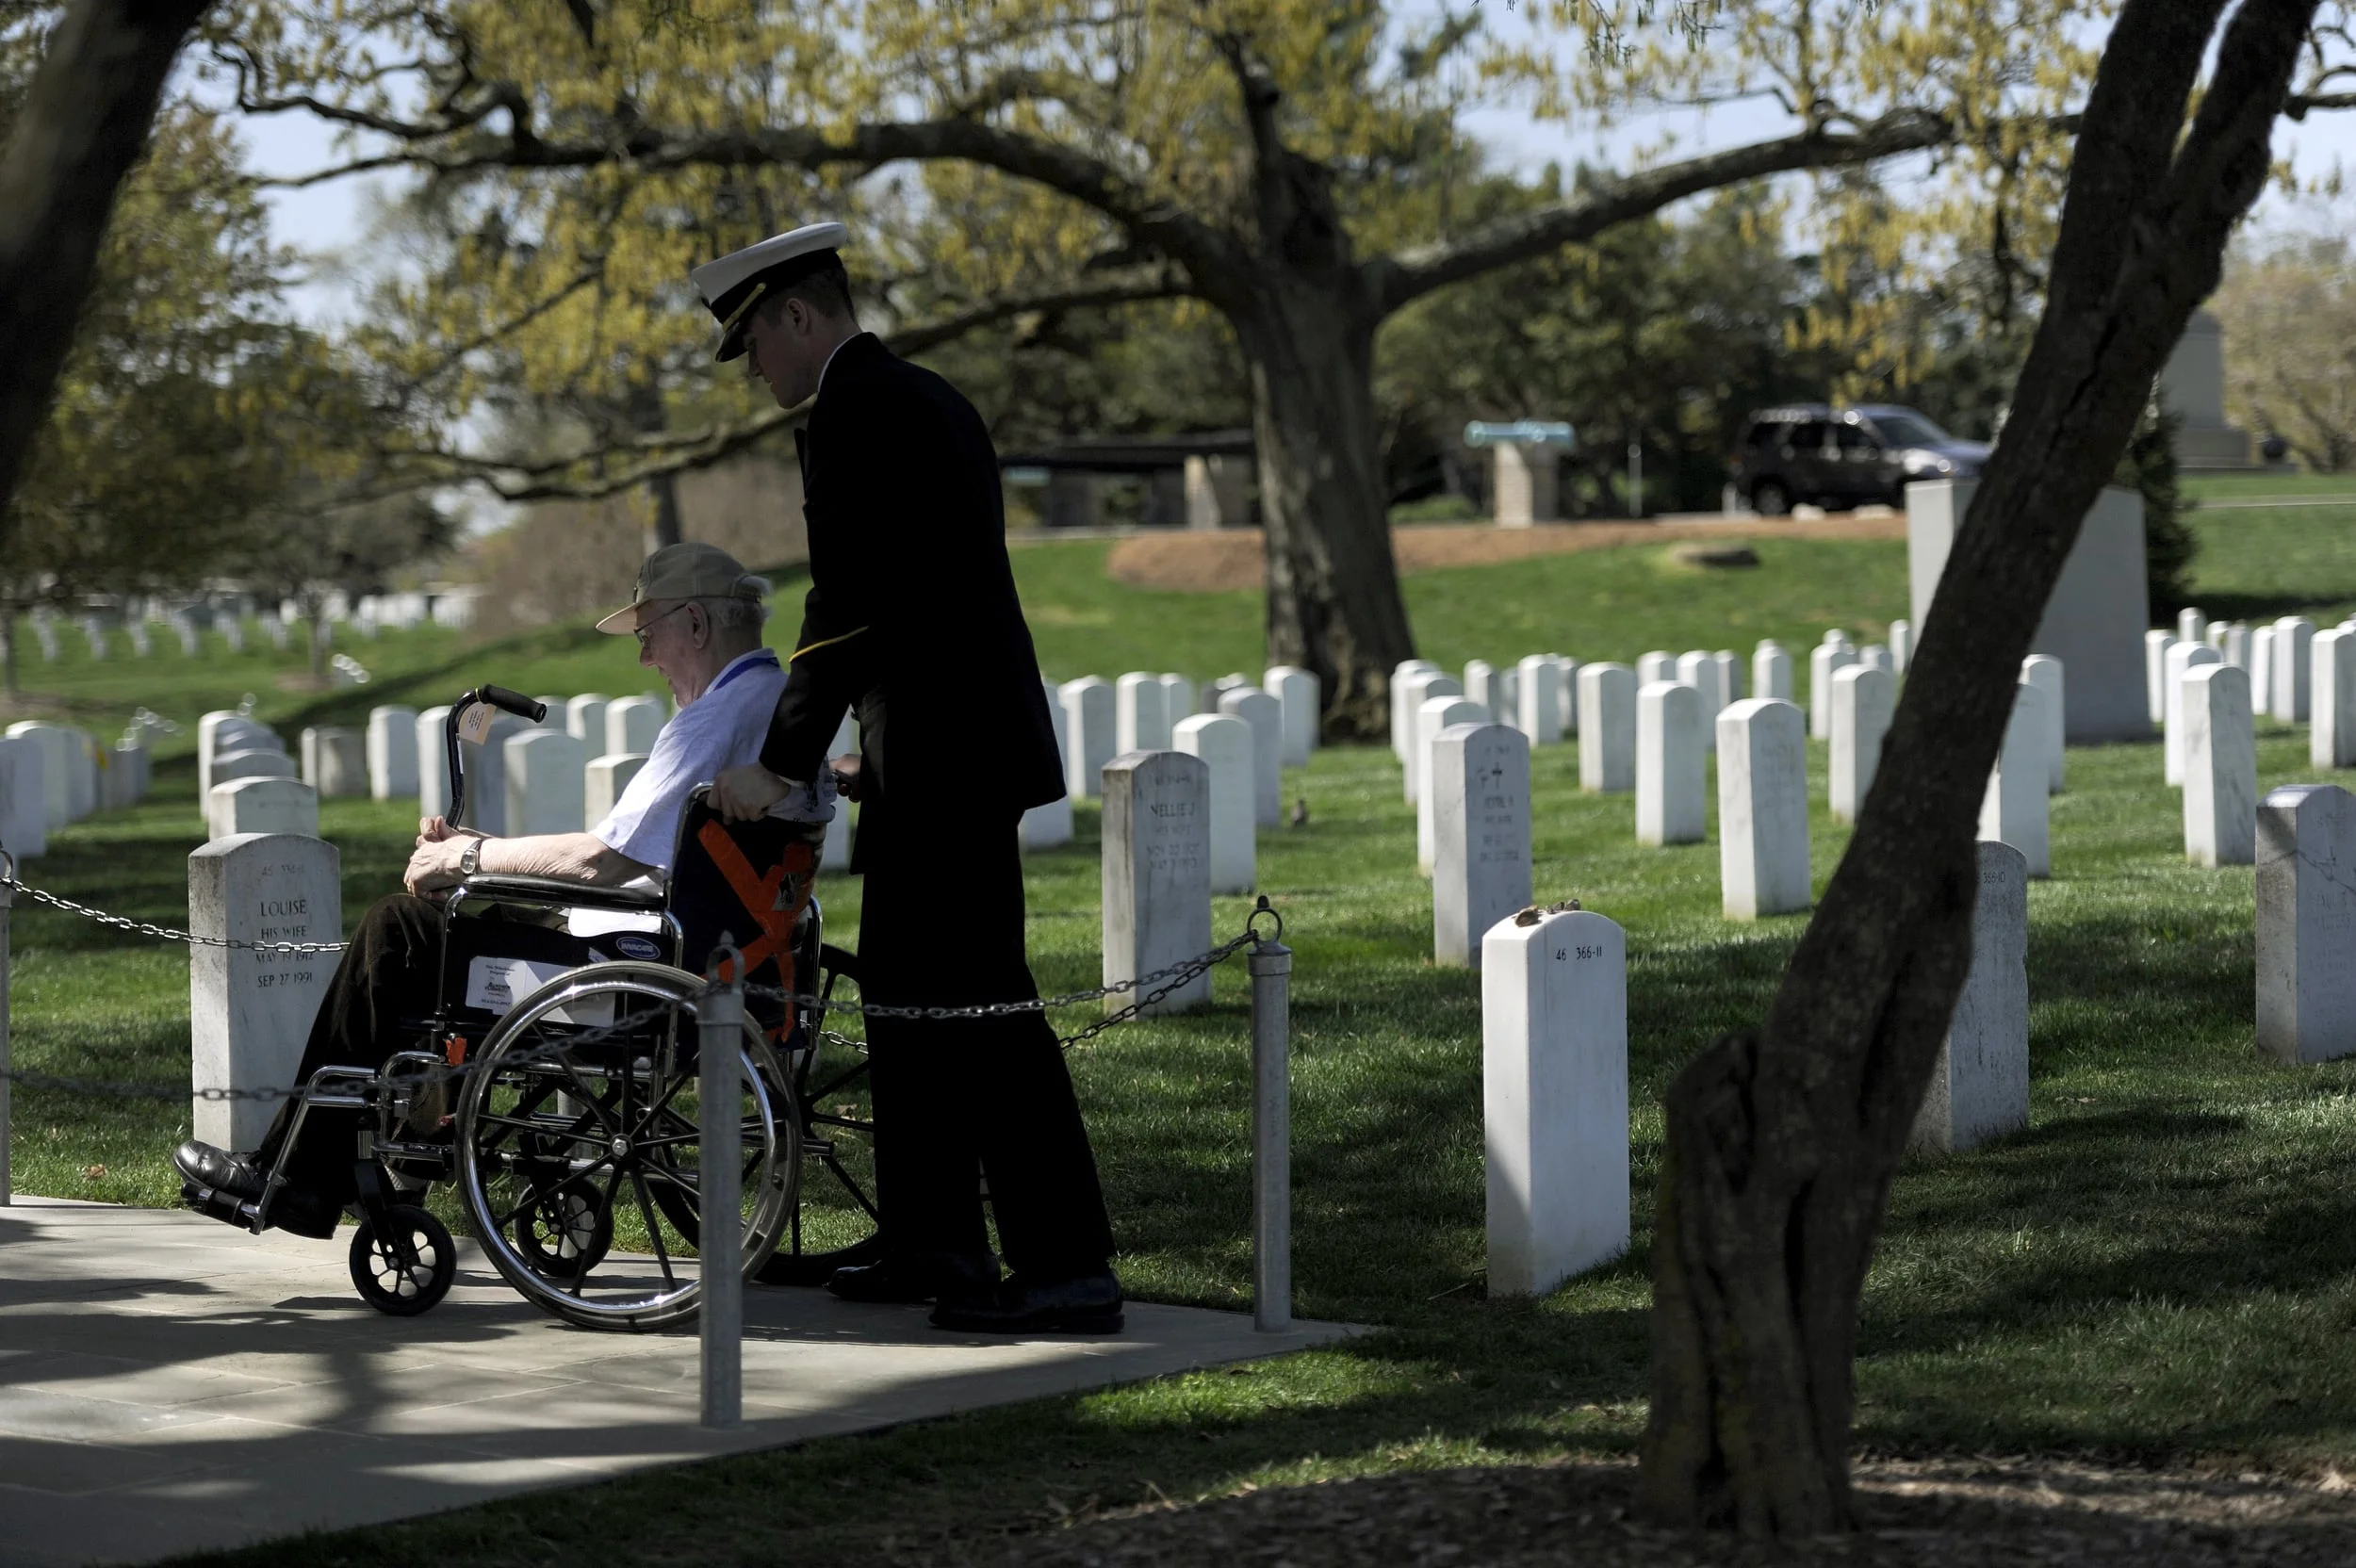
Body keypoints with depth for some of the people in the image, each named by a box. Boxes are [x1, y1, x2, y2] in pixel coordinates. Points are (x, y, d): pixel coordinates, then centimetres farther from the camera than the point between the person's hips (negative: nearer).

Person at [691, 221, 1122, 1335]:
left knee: (977, 1002, -10)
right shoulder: (926, 400, 18)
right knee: (905, 991, 16)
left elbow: (846, 607, -19)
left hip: (948, 759, -11)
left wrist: (782, 763, -14)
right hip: (954, 744, 11)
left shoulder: (854, 417, -13)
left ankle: (1069, 1265, -10)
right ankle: (933, 1244, 23)